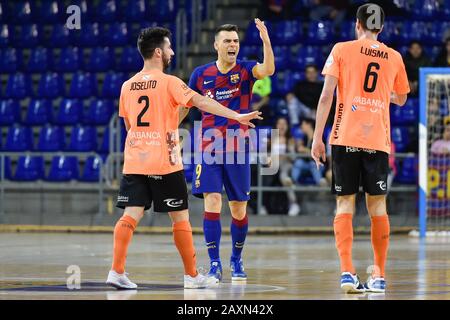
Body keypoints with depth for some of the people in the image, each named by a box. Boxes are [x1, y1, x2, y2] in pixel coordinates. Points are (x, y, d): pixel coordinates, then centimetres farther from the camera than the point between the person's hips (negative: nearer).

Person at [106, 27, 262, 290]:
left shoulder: (128, 86, 9)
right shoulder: (169, 82, -8)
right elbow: (201, 102, -15)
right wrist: (236, 116, -17)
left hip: (134, 162, 5)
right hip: (164, 164, -5)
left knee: (131, 215, 0)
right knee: (180, 217, 5)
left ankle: (117, 271, -11)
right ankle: (192, 275, 11)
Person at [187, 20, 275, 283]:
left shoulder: (245, 70, -1)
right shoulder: (201, 74, 3)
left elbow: (268, 70, -23)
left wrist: (266, 40, -37)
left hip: (238, 150, 0)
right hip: (209, 148, 0)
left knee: (239, 210, 6)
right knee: (212, 202, -13)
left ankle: (236, 260, 26)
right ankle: (215, 264, -9)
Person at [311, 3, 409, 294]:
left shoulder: (342, 50, 2)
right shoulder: (394, 57, 10)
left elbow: (327, 95, -4)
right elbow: (400, 99, 24)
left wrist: (317, 137, -2)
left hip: (345, 139, -2)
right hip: (378, 141, 2)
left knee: (345, 204, 1)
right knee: (378, 206, 8)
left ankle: (347, 272, -12)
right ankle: (379, 276, 11)